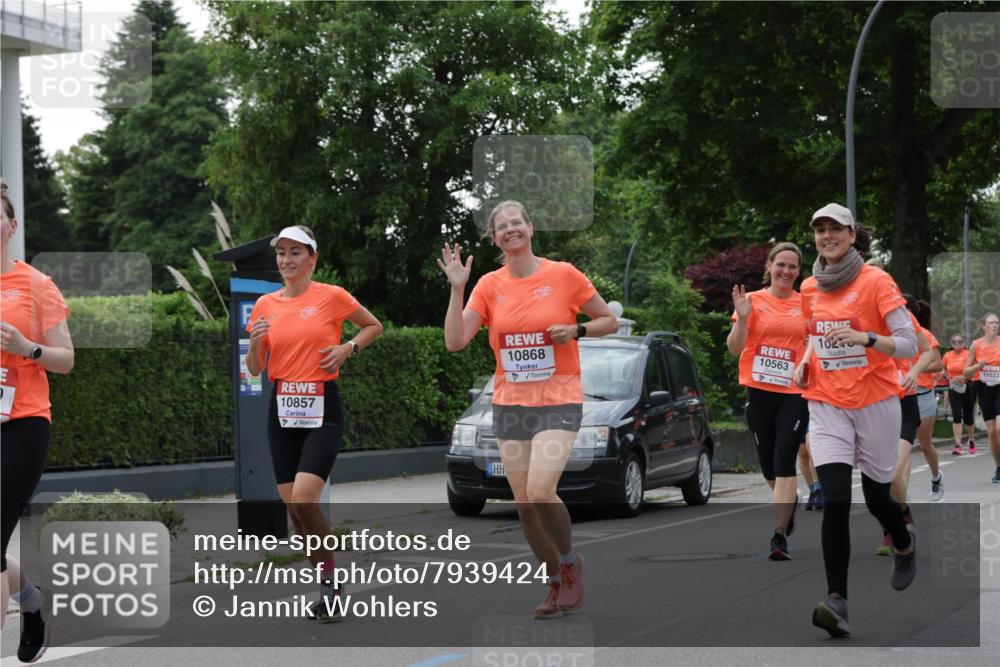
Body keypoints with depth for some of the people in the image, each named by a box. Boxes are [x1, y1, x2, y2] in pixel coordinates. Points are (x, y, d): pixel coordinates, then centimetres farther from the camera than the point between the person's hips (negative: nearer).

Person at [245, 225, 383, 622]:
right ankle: (329, 589, 17)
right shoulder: (266, 305, 8)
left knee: (304, 499, -20)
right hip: (282, 408, 5)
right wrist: (255, 342, -9)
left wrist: (348, 348, -6)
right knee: (291, 505, 4)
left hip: (323, 407, -5)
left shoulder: (332, 297, -3)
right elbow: (255, 369, 11)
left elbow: (374, 326, 11)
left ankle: (330, 579, -2)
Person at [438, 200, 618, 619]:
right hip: (509, 405, 4)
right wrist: (457, 288, -11)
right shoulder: (489, 285, 4)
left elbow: (610, 321, 6)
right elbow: (455, 341, -5)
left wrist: (575, 331, -12)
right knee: (524, 504, 4)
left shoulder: (563, 275, -4)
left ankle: (570, 563, 4)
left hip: (558, 401, -4)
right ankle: (557, 585, 22)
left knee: (540, 490, -22)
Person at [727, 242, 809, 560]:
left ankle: (779, 535, -10)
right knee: (768, 466, 11)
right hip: (759, 391, 1)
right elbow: (734, 348, -3)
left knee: (784, 464, -11)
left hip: (795, 393, -1)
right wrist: (742, 317, -17)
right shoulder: (753, 301, 1)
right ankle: (789, 501, 42)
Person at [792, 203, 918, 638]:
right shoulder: (810, 289, 7)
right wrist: (805, 363, 5)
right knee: (835, 501, -14)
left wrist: (864, 338, -28)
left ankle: (905, 545, 46)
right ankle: (837, 602, -19)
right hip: (827, 406, 3)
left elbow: (909, 345, -12)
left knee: (876, 499, 10)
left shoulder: (876, 282, -9)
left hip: (875, 403, -3)